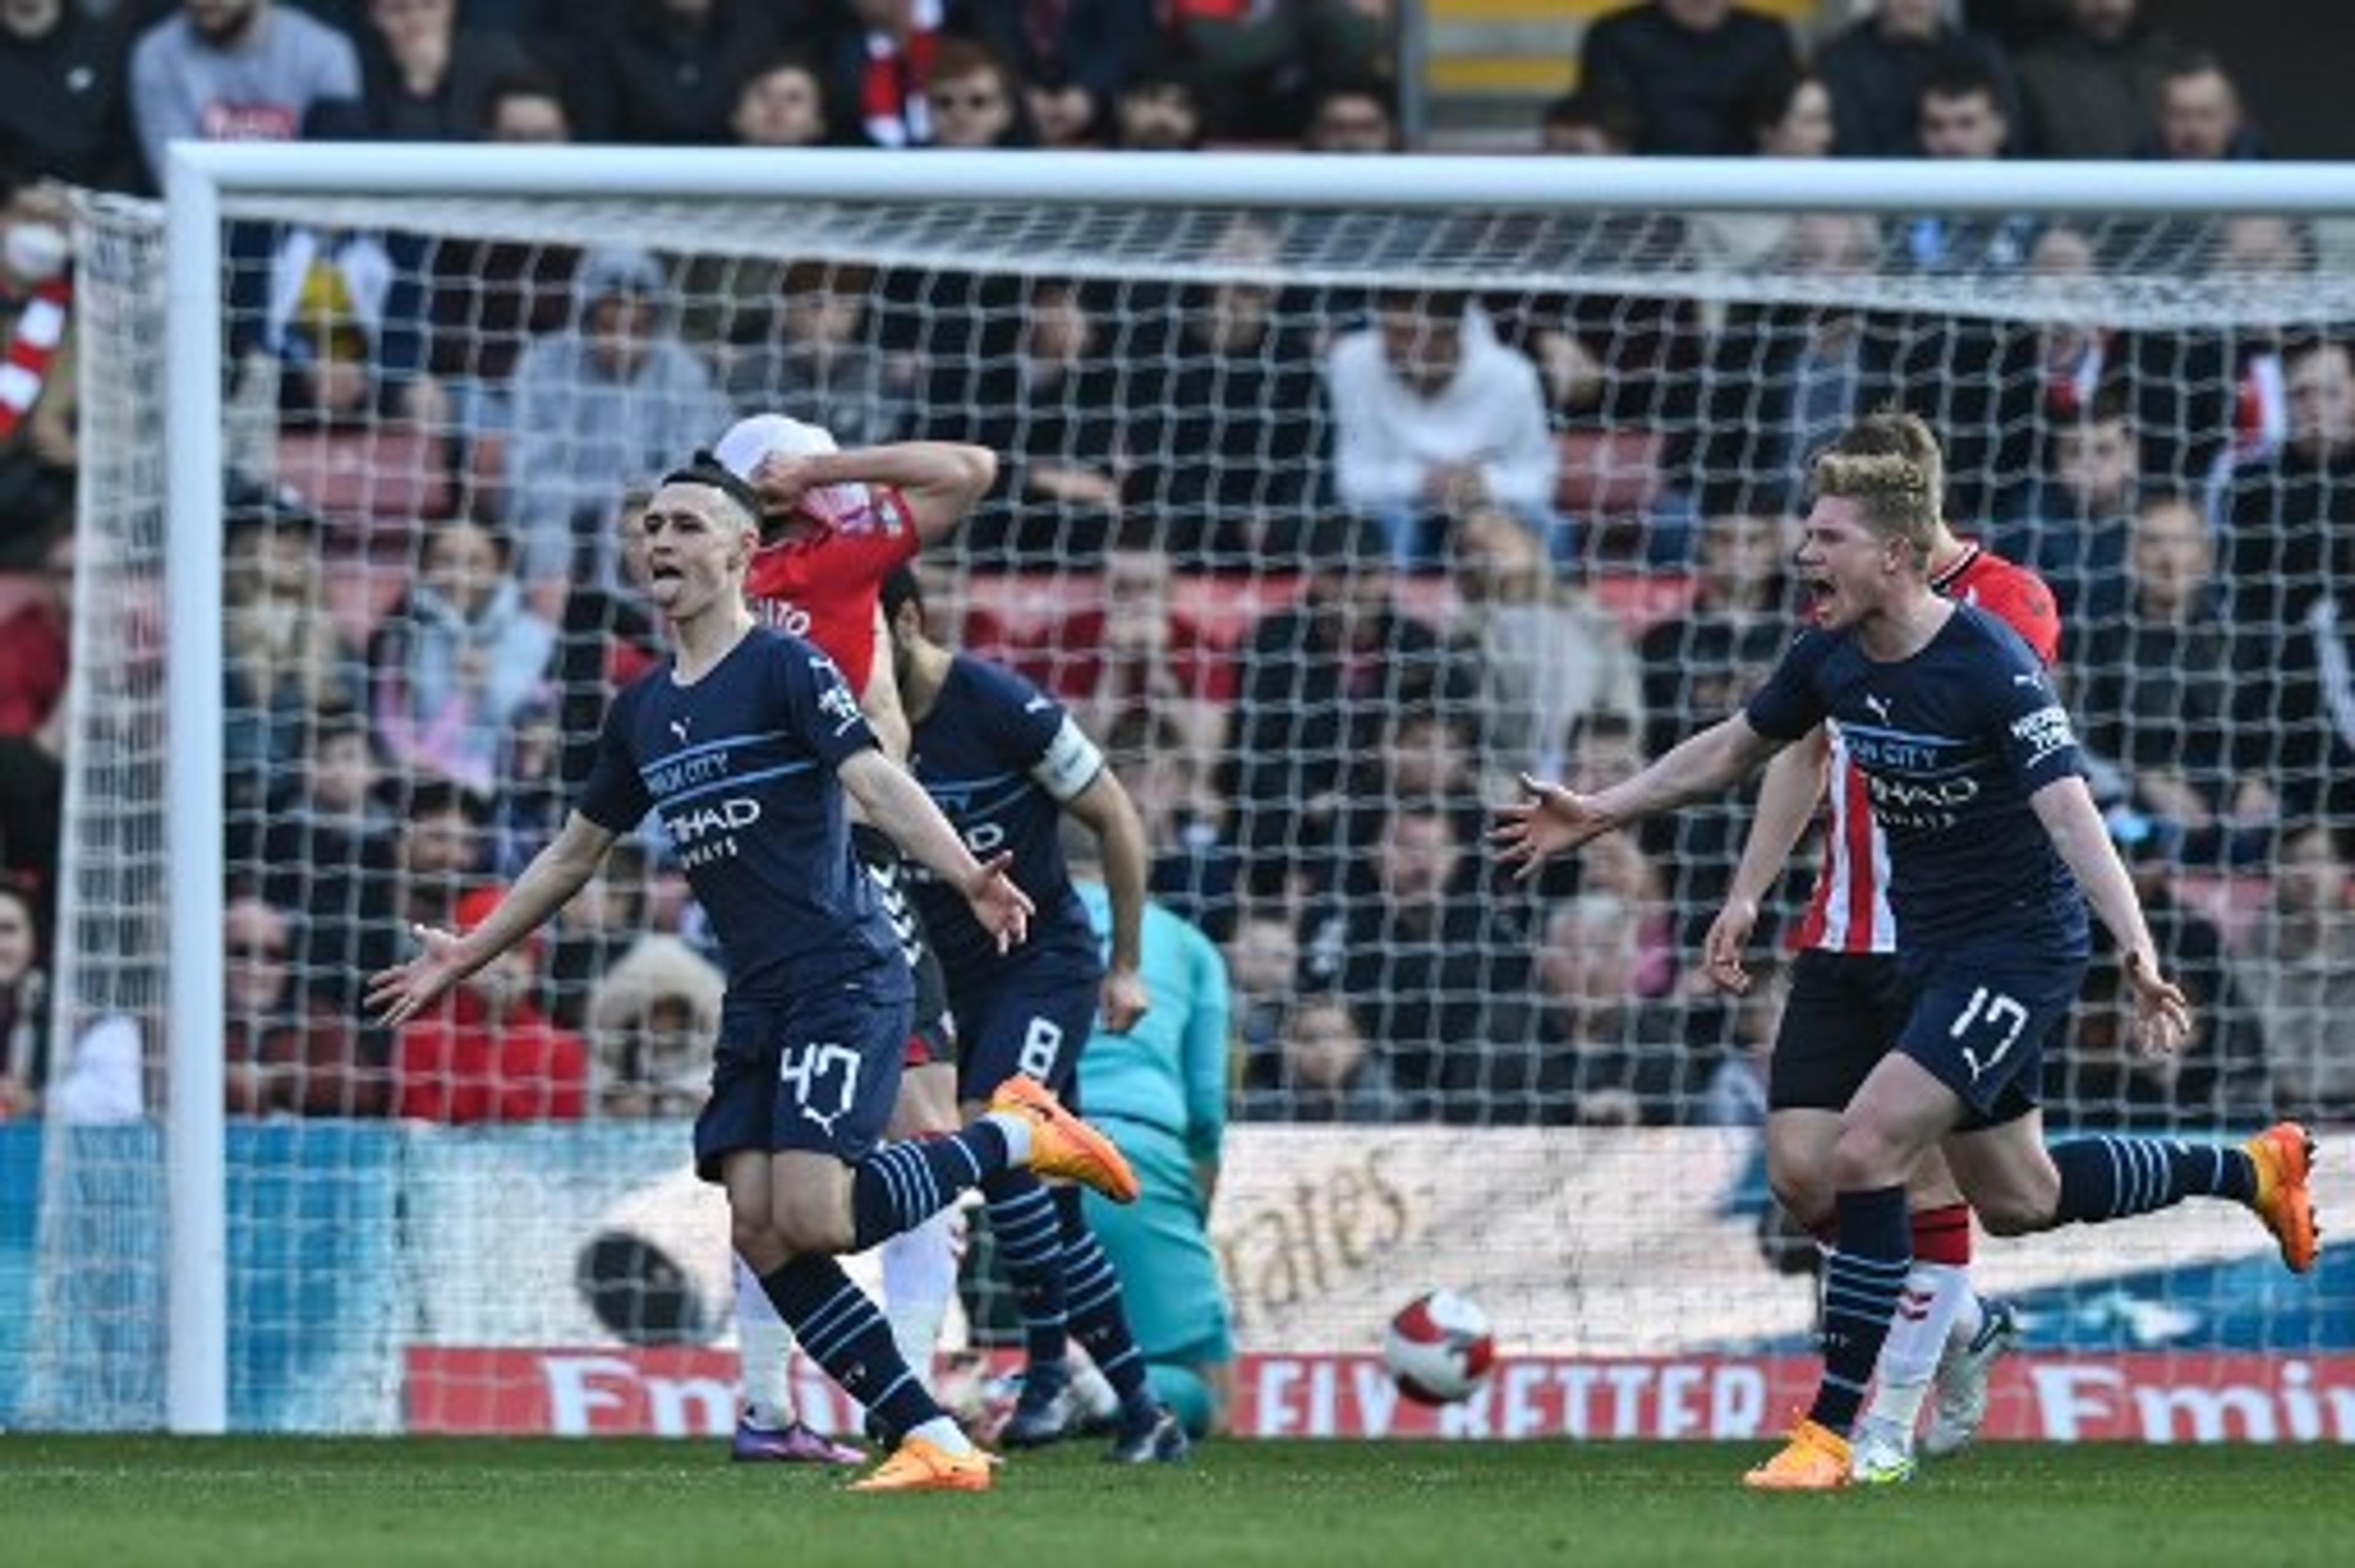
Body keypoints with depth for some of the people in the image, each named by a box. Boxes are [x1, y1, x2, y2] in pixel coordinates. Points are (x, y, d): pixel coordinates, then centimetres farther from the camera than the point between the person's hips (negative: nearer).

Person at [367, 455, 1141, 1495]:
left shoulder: (785, 668, -7)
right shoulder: (642, 709, 15)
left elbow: (876, 782, -21)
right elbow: (575, 854, 28)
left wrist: (968, 878, -38)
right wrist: (466, 957, 31)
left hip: (844, 982, -8)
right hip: (756, 1001, 8)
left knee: (812, 1217, -21)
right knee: (759, 1232, -7)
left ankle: (1018, 1136, 3)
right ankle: (935, 1444, -5)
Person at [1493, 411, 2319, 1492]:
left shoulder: (1991, 666, -25)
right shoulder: (1830, 660, -3)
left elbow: (2071, 814, -33)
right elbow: (1733, 750, 16)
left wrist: (2138, 958, -45)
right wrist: (1597, 815, 17)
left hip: (2018, 946, -8)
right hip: (1926, 947, 8)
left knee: (1867, 1149, -20)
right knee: (2016, 1200, 18)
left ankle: (1830, 1429, -11)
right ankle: (2250, 1169, 42)